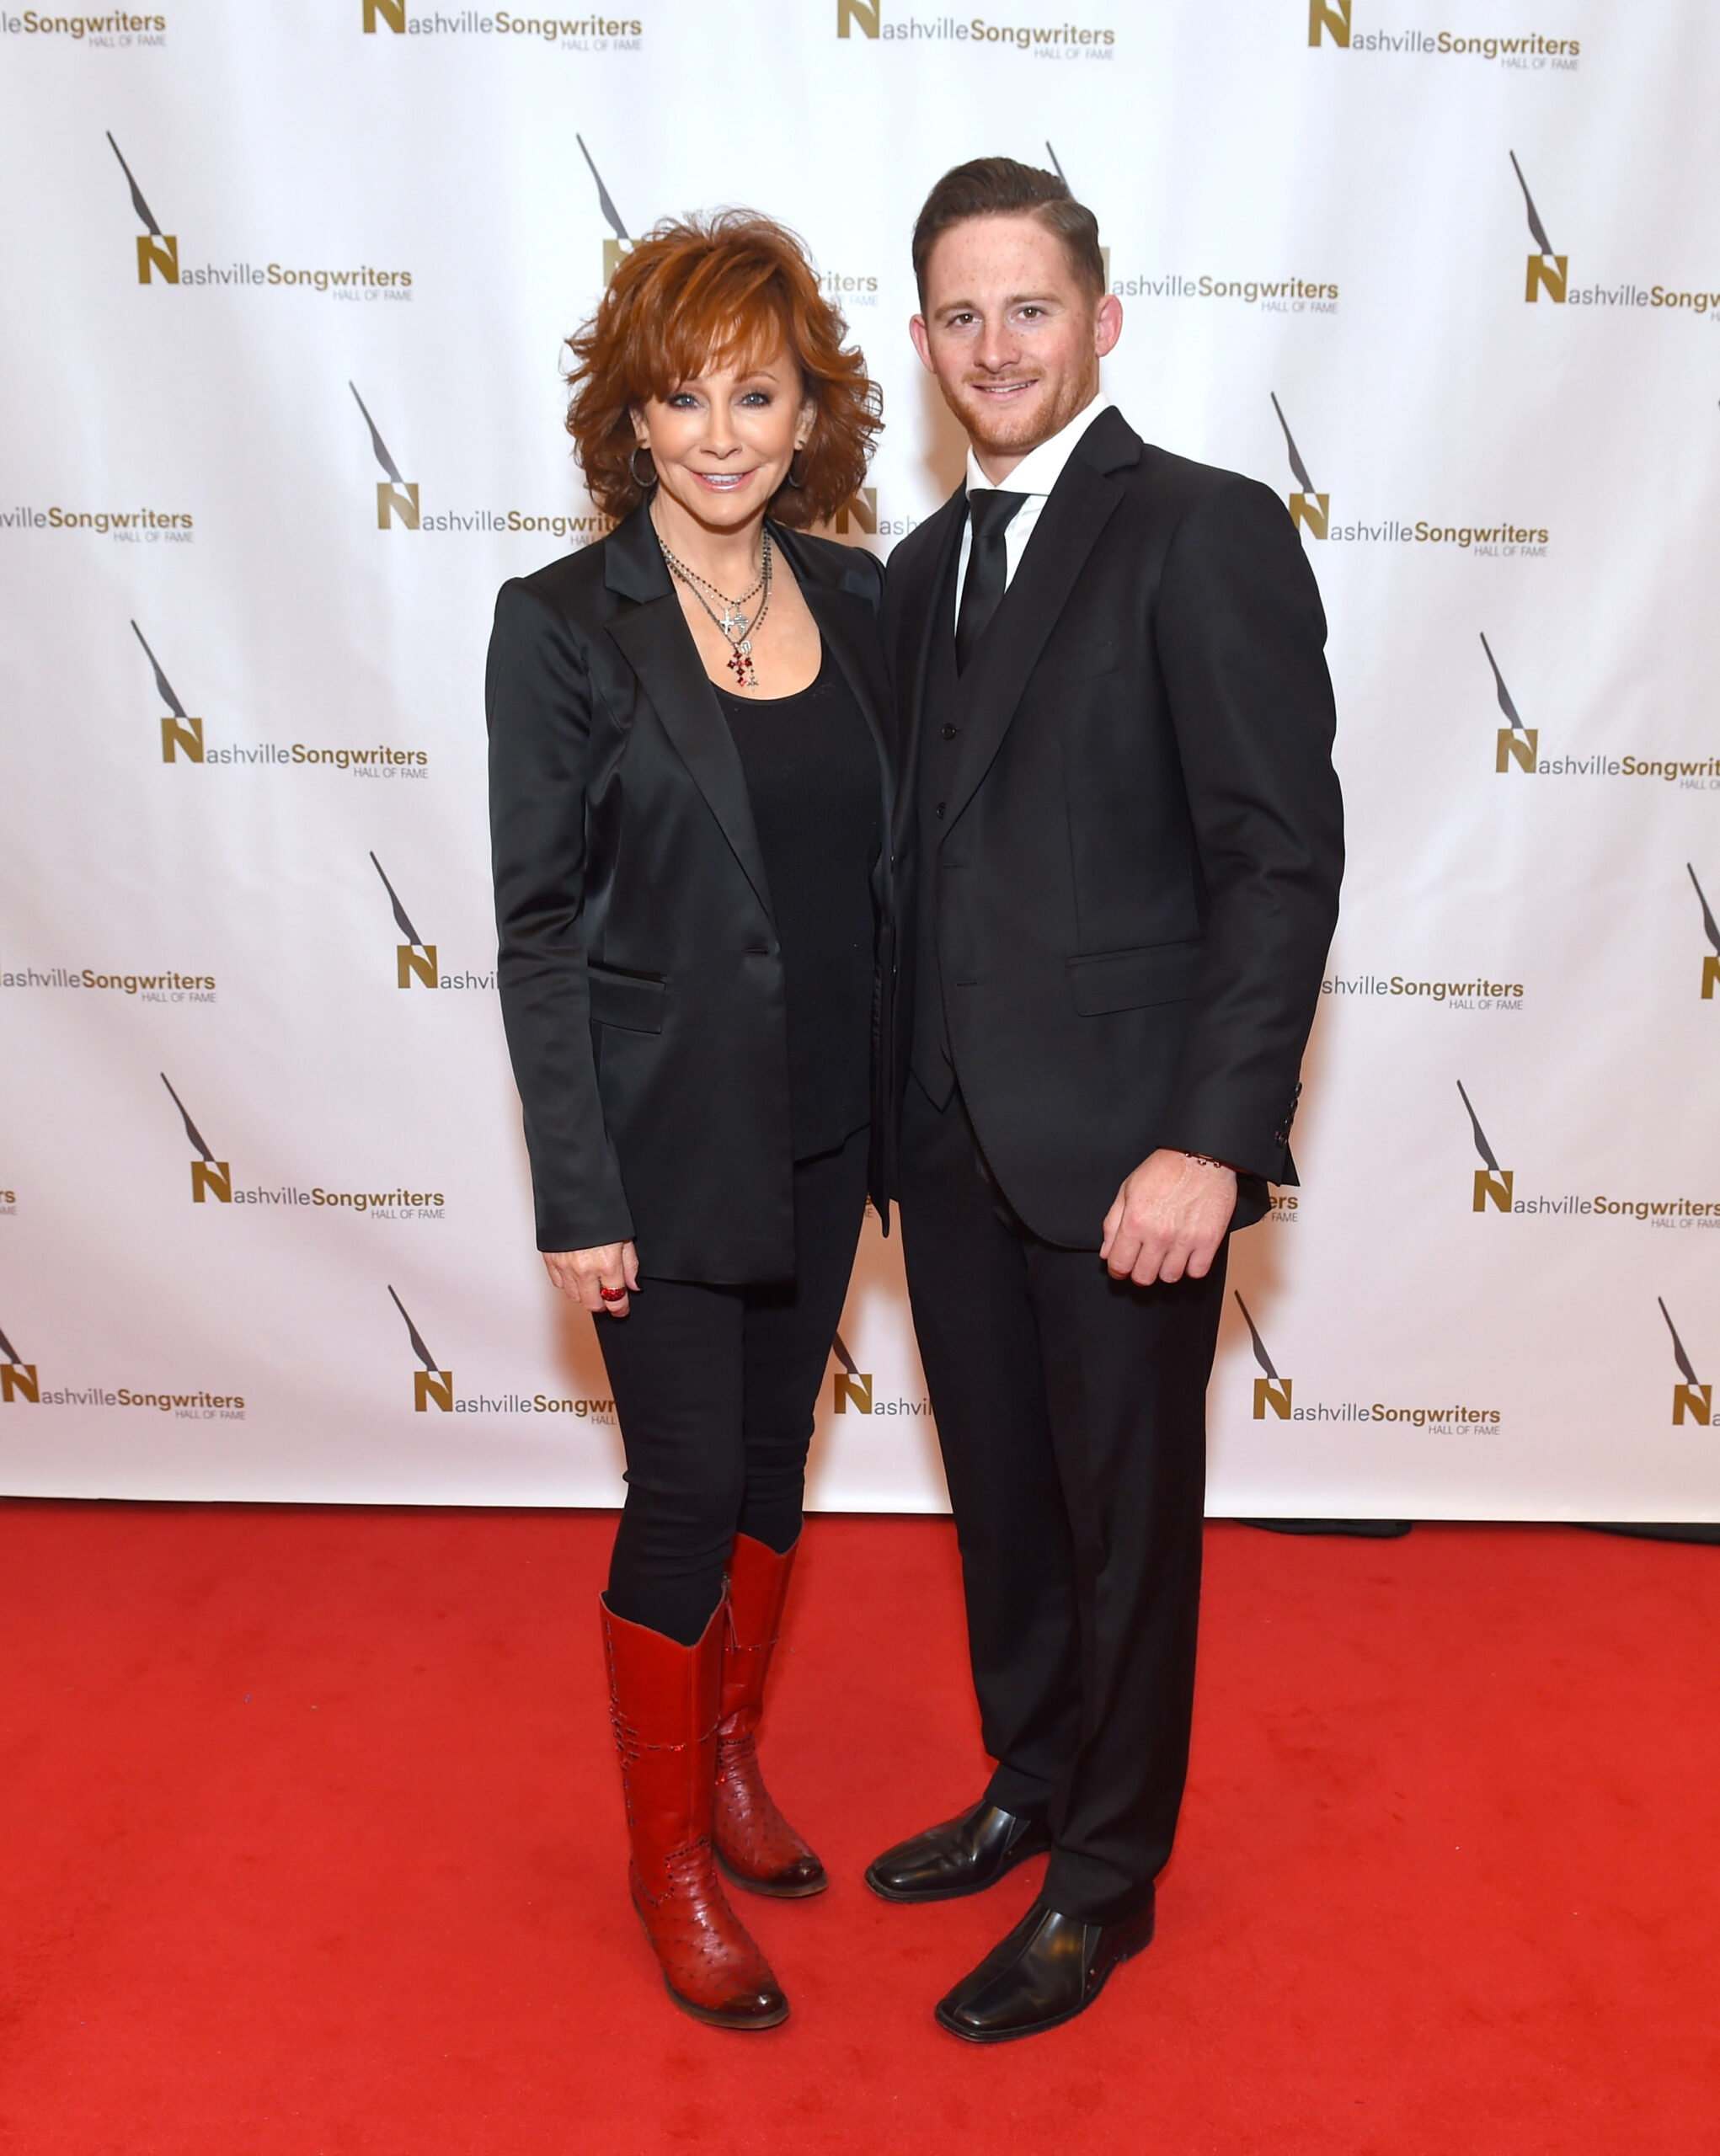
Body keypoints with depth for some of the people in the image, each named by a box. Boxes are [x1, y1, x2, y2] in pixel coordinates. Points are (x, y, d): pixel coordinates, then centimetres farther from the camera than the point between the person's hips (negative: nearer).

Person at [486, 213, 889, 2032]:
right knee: (686, 1489, 3)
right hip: (662, 1134, -5)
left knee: (774, 1456, 18)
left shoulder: (855, 597, 4)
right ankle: (668, 1861, 26)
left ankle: (731, 1763, 41)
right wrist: (575, 1197, -13)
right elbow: (538, 926, -10)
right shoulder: (561, 624, -10)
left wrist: (907, 1098, 7)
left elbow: (883, 871, 9)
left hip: (821, 1126, 5)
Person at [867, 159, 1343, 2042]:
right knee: (999, 1498, 19)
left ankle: (1106, 1883, 30)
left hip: (1123, 1142, -6)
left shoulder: (1205, 532, -9)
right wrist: (897, 1103, 9)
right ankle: (1030, 1786, 43)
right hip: (954, 1137, 7)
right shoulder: (924, 565, 13)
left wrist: (1212, 1142, -20)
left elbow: (1284, 858, -14)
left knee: (1125, 1518, 10)